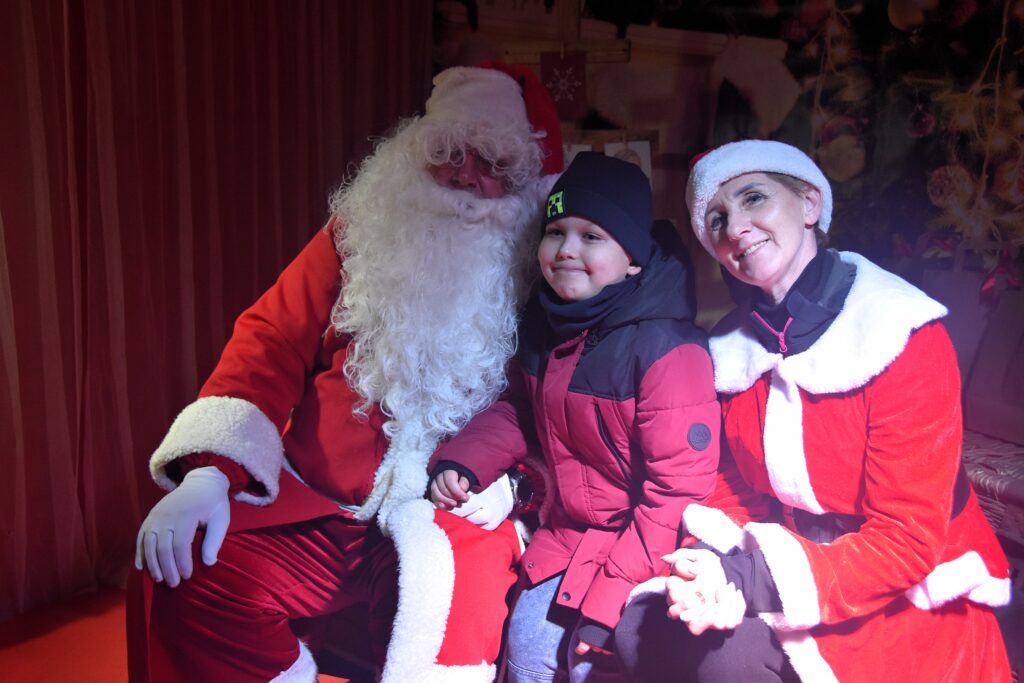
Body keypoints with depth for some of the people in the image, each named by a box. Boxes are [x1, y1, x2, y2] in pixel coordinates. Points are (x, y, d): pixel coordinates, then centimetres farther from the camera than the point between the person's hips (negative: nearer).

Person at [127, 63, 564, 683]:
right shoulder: (360, 235, 7)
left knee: (460, 612, -30)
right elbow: (273, 340, 0)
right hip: (310, 508, 3)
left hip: (441, 517, -2)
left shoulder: (535, 275, 3)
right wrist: (209, 472, -11)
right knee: (184, 574, -19)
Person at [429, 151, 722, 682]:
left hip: (638, 543, -6)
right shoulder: (544, 326, -2)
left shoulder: (667, 349, -25)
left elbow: (677, 495, -24)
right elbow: (519, 412, 14)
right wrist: (460, 463, -4)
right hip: (570, 529, 6)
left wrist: (608, 599, -21)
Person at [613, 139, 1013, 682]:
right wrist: (722, 573, -21)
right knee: (639, 628, -13)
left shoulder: (902, 337, -19)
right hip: (783, 565, 5)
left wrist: (754, 578, -29)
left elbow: (907, 541, -19)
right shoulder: (734, 348, -1)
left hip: (912, 599, -5)